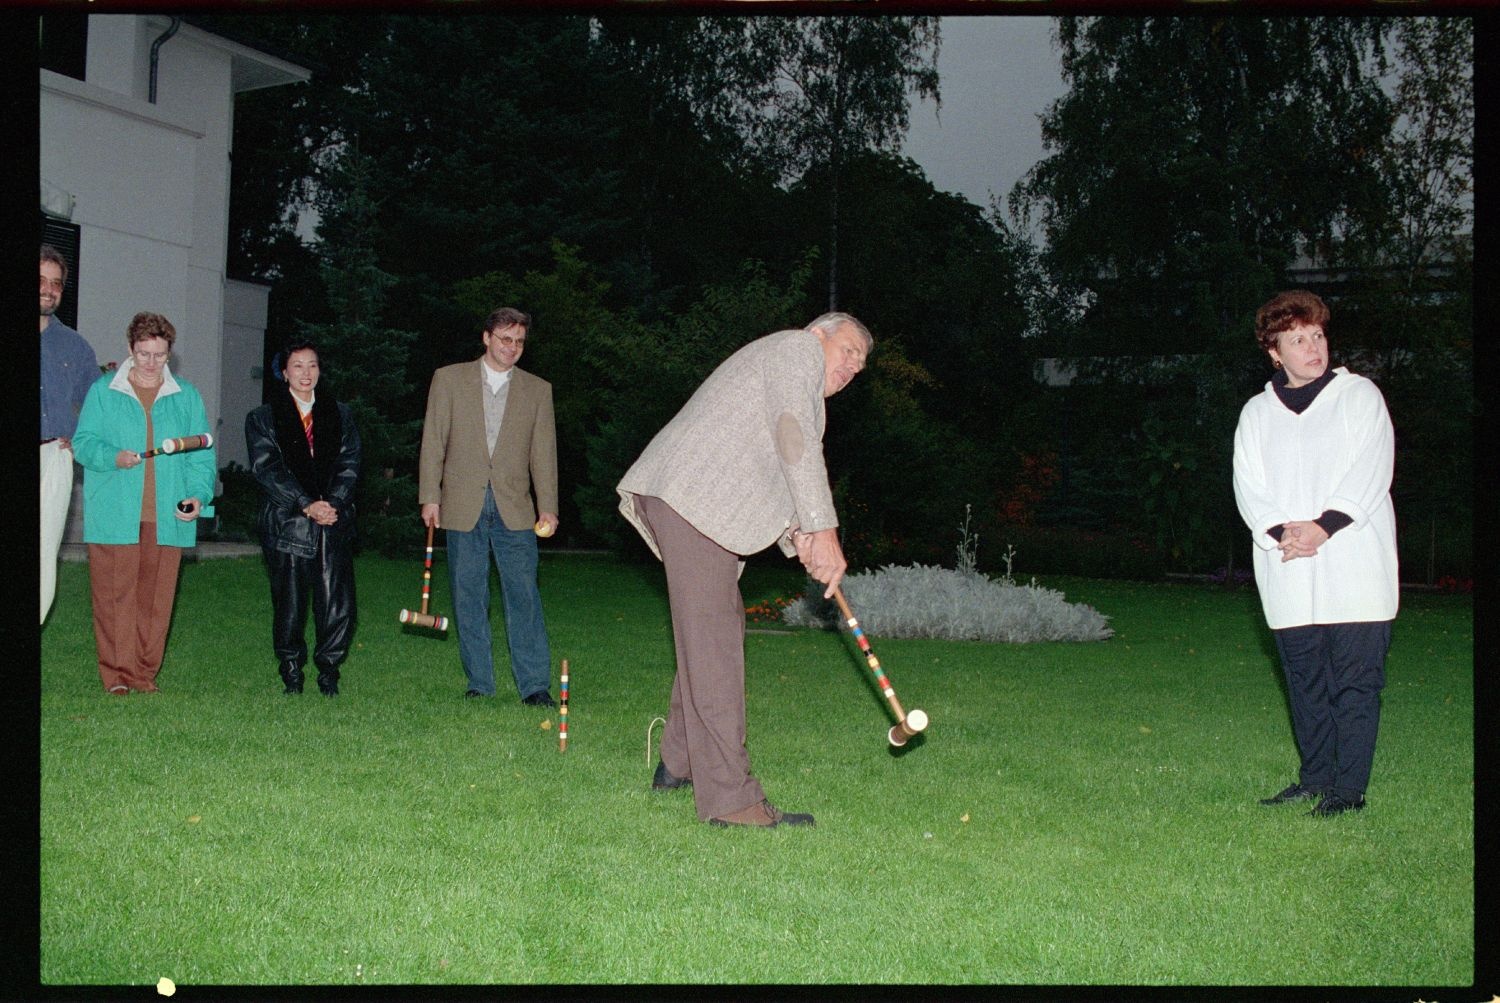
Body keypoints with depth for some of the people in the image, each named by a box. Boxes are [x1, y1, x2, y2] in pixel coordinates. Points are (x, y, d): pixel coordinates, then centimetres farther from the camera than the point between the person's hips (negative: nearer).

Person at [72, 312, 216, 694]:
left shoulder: (186, 397, 13)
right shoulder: (103, 391, 9)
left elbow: (202, 455, 11)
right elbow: (83, 443, 5)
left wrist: (199, 494, -5)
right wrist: (113, 457, -15)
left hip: (167, 516, 2)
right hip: (113, 516, -1)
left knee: (157, 597, 3)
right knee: (114, 595, -3)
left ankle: (144, 673, 12)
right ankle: (116, 675, 5)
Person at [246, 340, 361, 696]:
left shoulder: (340, 414, 16)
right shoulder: (262, 418, 8)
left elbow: (349, 463, 8)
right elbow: (266, 469, -3)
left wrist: (333, 503, -9)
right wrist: (306, 505, -13)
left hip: (335, 521, 2)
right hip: (287, 524, -1)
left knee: (339, 603, -5)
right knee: (289, 604, 0)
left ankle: (329, 669, 11)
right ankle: (291, 673, 16)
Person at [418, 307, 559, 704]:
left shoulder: (538, 390, 11)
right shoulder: (449, 379, 8)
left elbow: (544, 452, 6)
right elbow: (433, 442, 6)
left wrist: (547, 507, -3)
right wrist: (430, 496, -2)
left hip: (514, 508, 0)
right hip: (463, 507, 0)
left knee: (524, 593, -6)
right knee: (468, 597, 4)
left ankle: (534, 685, -4)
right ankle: (479, 683, 13)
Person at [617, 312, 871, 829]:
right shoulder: (798, 347, 3)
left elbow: (770, 482, 24)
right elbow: (796, 438, -11)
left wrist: (799, 537, 6)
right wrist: (823, 530, -14)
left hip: (686, 500, 11)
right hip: (689, 496, -11)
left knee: (723, 624, 16)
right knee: (713, 636, -13)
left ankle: (679, 763, 25)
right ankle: (728, 796, -14)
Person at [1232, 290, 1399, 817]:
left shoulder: (1359, 395, 6)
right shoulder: (1257, 412, 13)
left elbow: (1370, 473, -4)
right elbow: (1248, 486, 5)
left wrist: (1323, 527, -14)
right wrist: (1280, 532, -13)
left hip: (1354, 569, -3)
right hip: (1288, 573, 3)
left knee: (1355, 679, -5)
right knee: (1305, 682, 9)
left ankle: (1348, 788, 0)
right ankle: (1315, 777, 20)